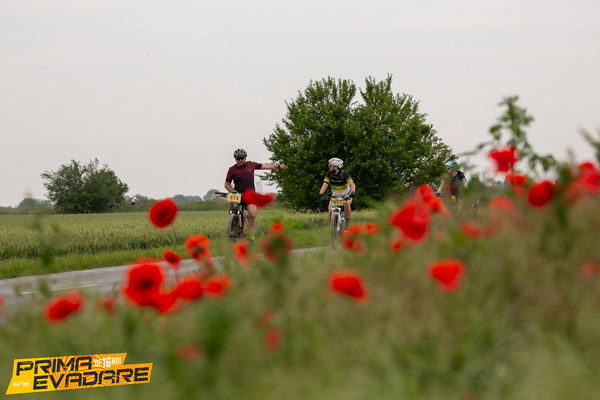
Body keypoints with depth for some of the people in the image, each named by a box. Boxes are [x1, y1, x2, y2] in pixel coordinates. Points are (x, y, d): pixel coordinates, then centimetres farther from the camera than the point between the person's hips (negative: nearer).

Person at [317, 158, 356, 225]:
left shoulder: (344, 174, -23)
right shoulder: (329, 174, -14)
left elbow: (352, 184, -32)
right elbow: (325, 184, -27)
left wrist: (352, 192, -52)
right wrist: (321, 193, -45)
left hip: (346, 195, -3)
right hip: (335, 196, 3)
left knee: (346, 203, -35)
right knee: (331, 211, -16)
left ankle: (347, 222, -19)